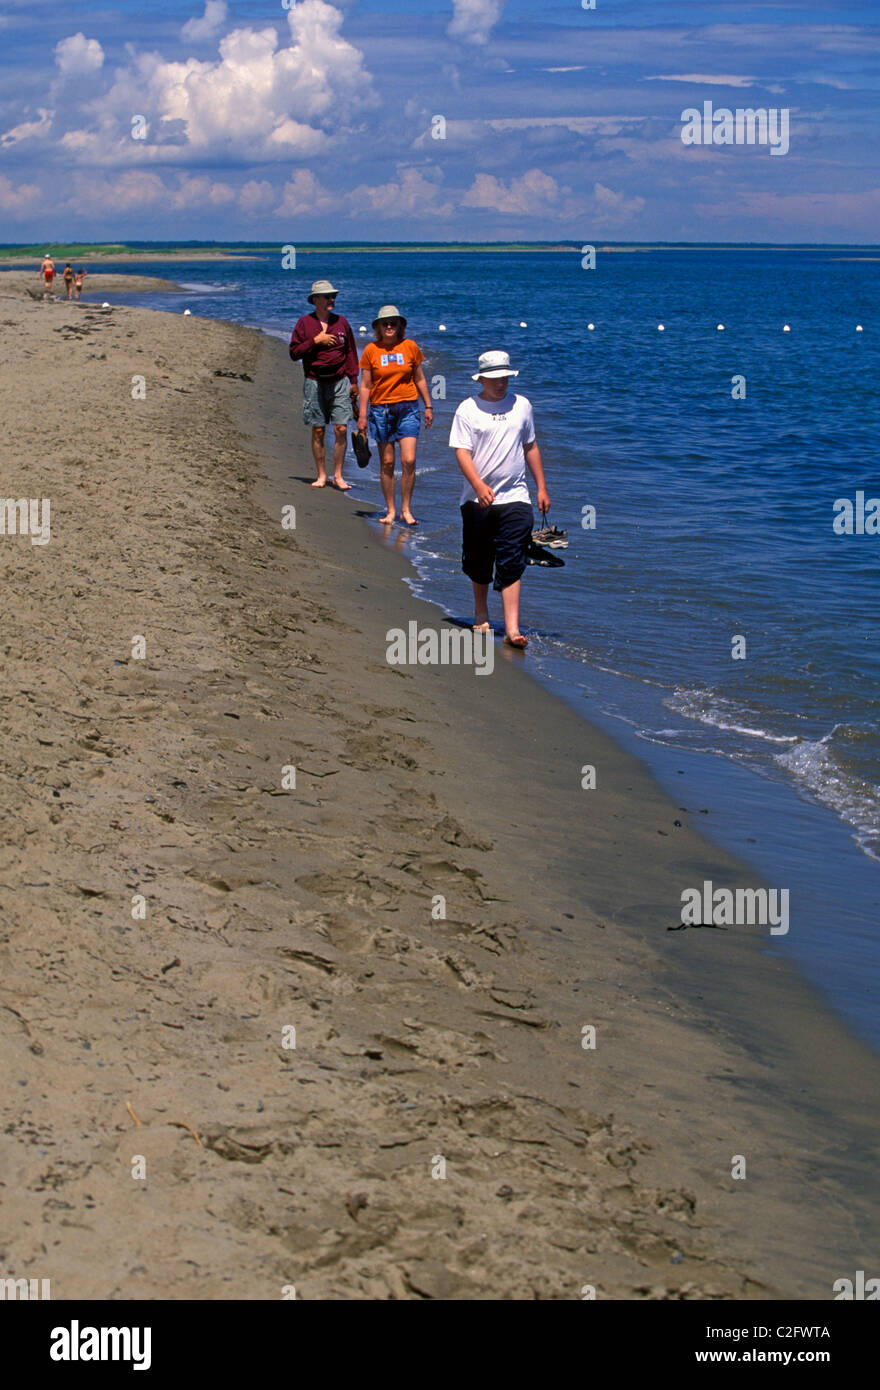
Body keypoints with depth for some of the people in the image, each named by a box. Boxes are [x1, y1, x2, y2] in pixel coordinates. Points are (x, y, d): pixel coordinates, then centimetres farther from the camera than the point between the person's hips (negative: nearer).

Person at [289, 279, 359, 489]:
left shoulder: (341, 322, 10)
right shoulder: (304, 323, 3)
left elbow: (351, 353, 12)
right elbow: (294, 352, -1)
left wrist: (353, 381, 7)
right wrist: (316, 340, -12)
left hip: (340, 383, 1)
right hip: (315, 383, -1)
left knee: (341, 429, -6)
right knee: (318, 431, 2)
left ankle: (338, 475, 2)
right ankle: (321, 475, 12)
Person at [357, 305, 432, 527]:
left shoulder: (410, 347, 3)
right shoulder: (371, 350, 1)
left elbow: (419, 379, 12)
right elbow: (365, 385, 4)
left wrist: (428, 406, 12)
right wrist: (362, 415, 1)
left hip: (408, 408, 0)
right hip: (381, 409, 0)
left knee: (409, 460, -10)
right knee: (387, 463, 2)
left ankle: (406, 510, 1)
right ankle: (390, 511, 12)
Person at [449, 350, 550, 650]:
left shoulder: (521, 405, 8)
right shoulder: (467, 409, -2)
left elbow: (530, 447, 17)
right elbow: (462, 452, -10)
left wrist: (542, 488, 14)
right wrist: (479, 485, -26)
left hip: (515, 498, 1)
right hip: (478, 499, -1)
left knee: (512, 565, -8)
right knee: (478, 562, 12)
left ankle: (512, 629, -13)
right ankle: (481, 613, 35)